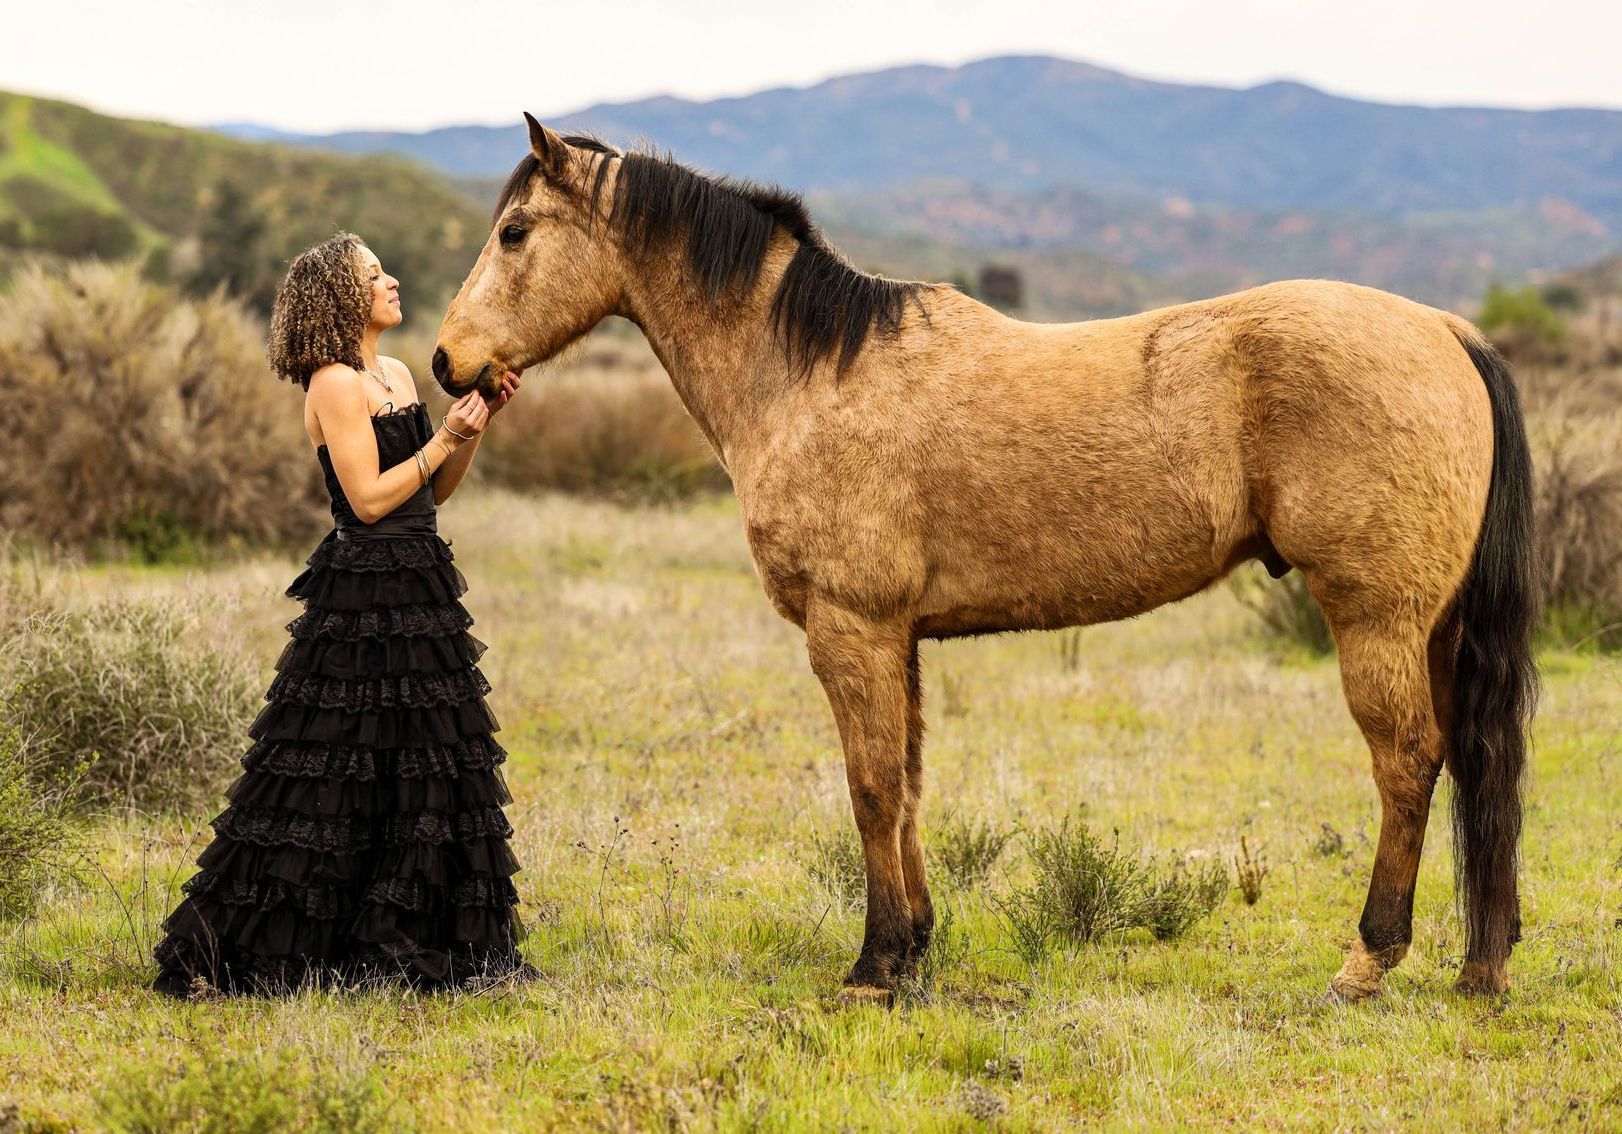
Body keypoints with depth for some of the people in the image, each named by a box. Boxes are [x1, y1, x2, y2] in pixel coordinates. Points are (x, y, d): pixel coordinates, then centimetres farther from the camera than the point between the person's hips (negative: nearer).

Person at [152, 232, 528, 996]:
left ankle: (401, 944, 18)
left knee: (426, 766, 11)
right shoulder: (335, 384, -13)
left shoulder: (397, 376, 14)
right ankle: (256, 953, 1)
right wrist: (444, 439, -13)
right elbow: (370, 498, -18)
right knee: (341, 772, -6)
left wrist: (480, 422, 5)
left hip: (417, 588, 9)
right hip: (364, 596, -9)